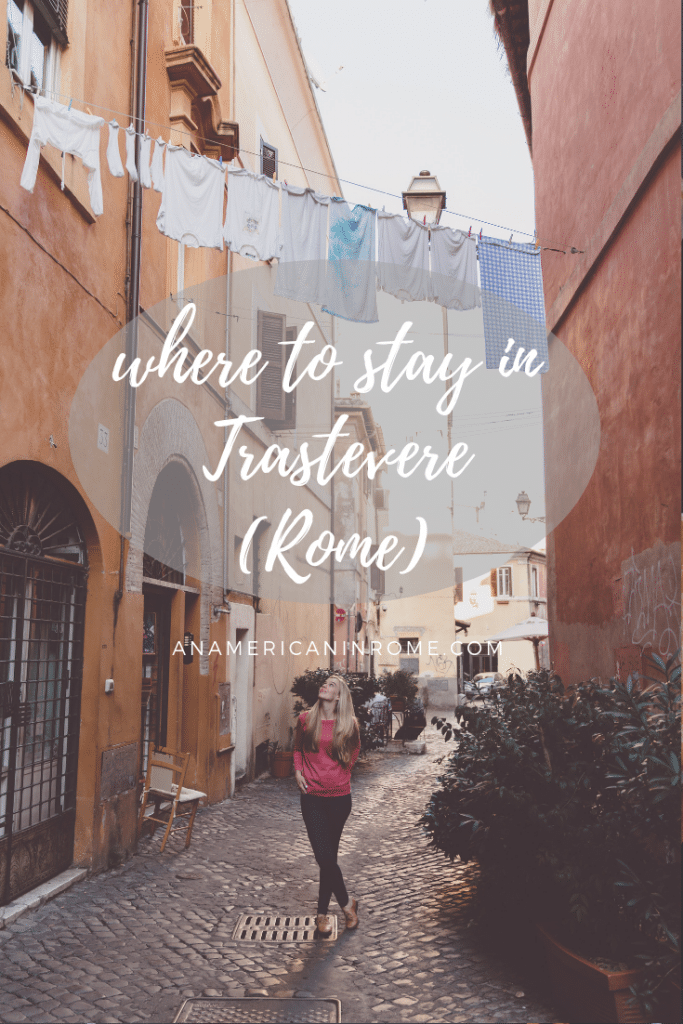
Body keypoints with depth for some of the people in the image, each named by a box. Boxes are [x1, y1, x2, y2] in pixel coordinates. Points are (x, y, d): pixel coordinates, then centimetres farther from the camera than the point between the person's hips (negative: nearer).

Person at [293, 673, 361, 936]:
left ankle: (323, 912, 23)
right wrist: (298, 770, 4)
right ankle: (346, 902, 16)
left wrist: (341, 773, 9)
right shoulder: (306, 720, -2)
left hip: (339, 797, 0)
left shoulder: (348, 725, -5)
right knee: (324, 855, -6)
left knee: (329, 856, 8)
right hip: (312, 797, 0)